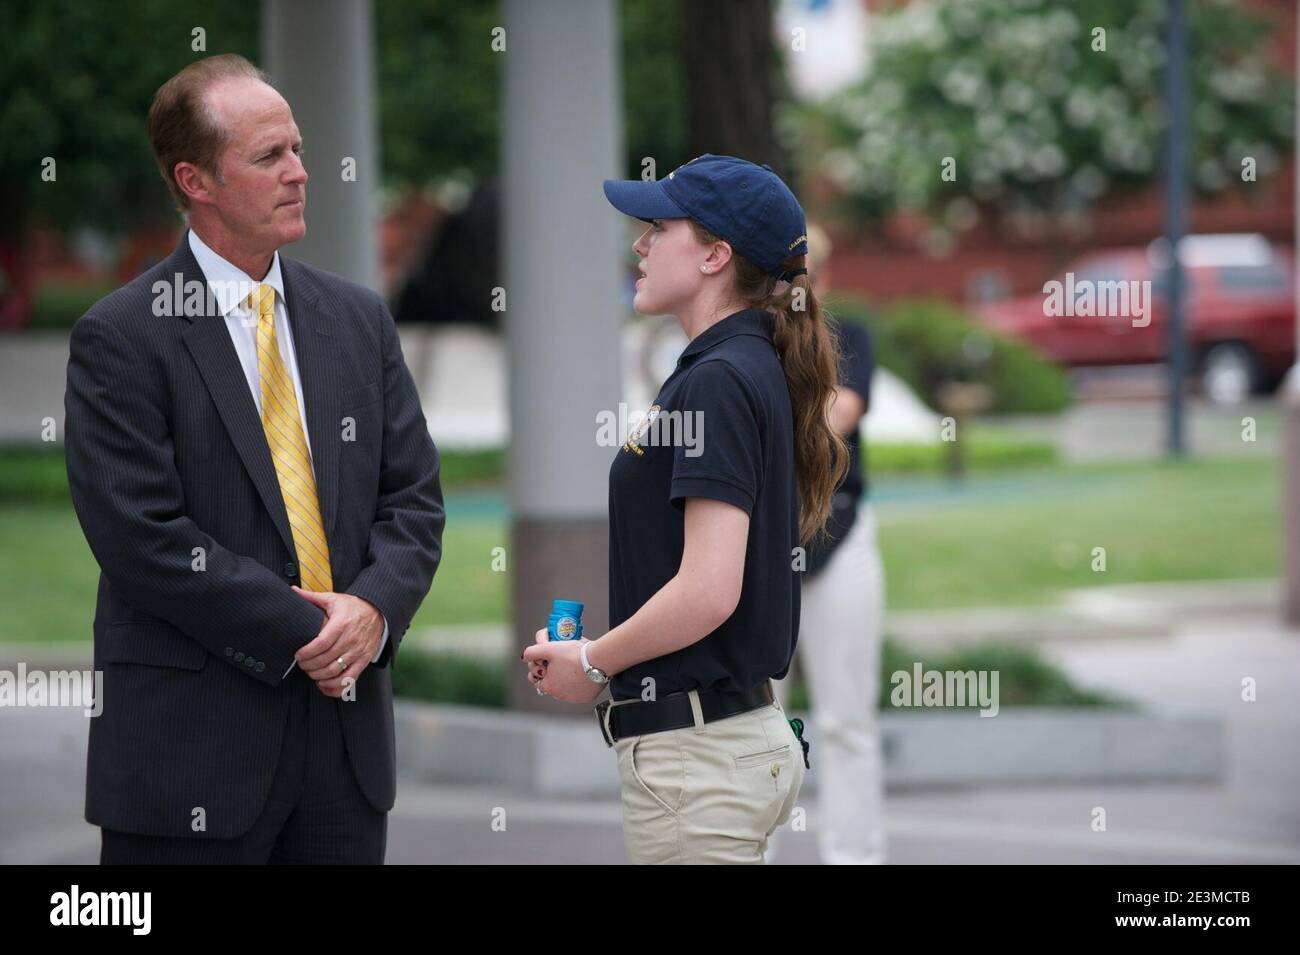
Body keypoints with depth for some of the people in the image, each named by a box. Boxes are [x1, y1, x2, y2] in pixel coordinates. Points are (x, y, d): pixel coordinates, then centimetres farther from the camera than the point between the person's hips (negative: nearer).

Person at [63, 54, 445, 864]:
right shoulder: (121, 339, -6)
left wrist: (374, 608, -9)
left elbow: (414, 495, 11)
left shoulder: (357, 318, 12)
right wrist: (301, 635, -15)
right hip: (195, 744, -5)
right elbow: (143, 537, -13)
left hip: (347, 731, 5)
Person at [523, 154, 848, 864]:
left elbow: (709, 591, -24)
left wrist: (593, 662, -9)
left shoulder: (717, 380, -16)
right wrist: (587, 646, 12)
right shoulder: (754, 370, 15)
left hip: (695, 751, -10)